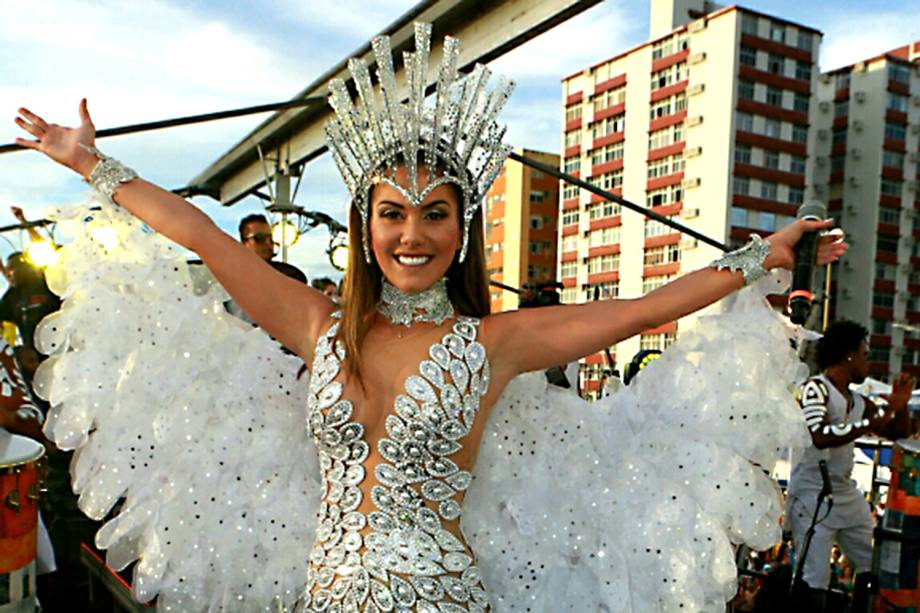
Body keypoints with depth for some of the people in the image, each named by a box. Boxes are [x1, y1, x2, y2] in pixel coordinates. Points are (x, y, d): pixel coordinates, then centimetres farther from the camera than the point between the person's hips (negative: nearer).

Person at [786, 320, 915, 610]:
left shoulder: (859, 402, 13)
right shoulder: (815, 387, -11)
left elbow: (898, 432, 22)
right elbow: (820, 437, -25)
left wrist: (899, 406, 4)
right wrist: (869, 425, -18)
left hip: (848, 495, 9)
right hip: (811, 496, -8)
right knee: (814, 581, -10)